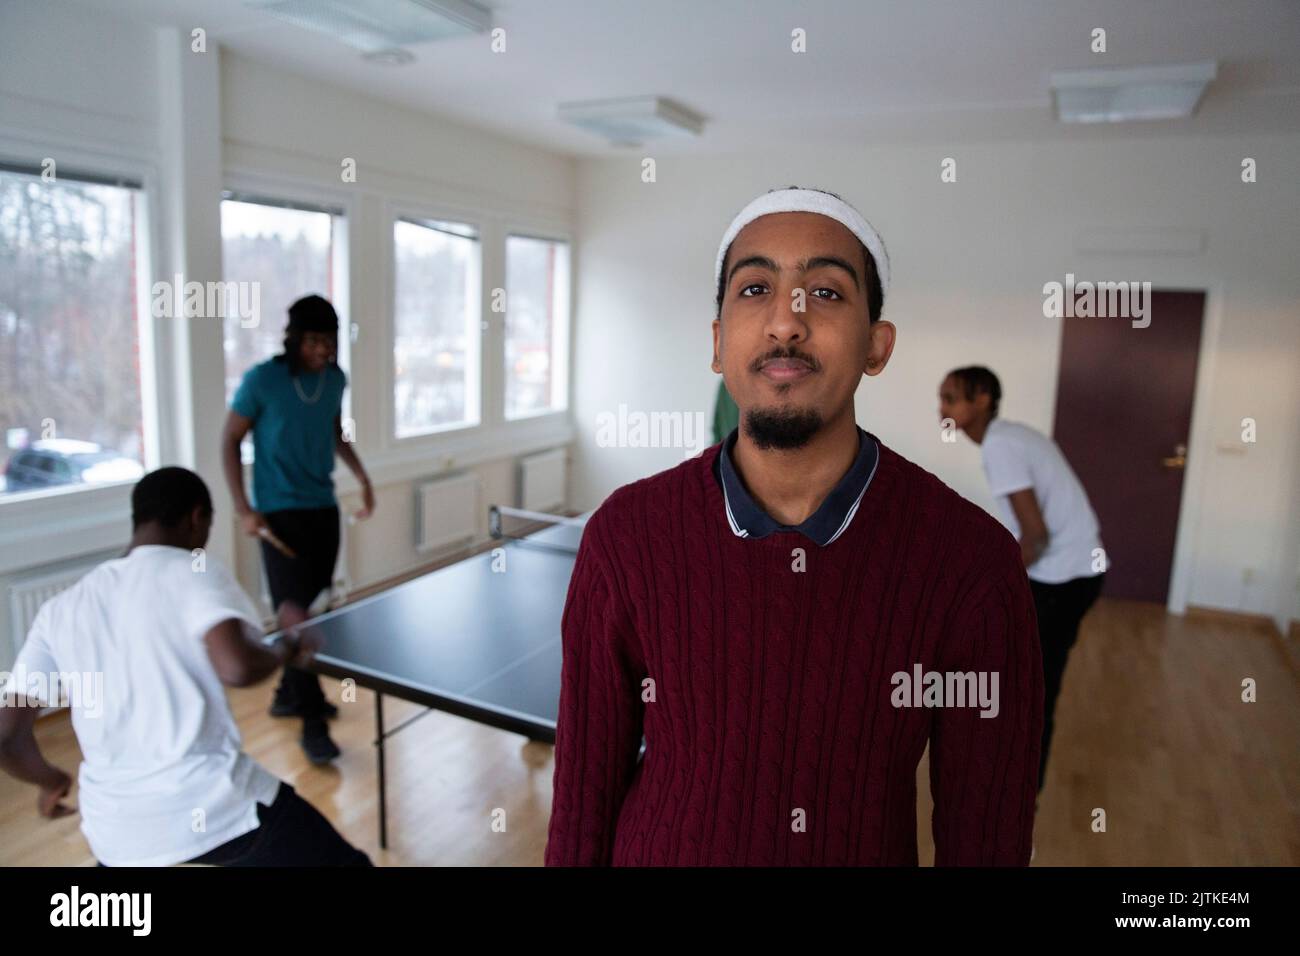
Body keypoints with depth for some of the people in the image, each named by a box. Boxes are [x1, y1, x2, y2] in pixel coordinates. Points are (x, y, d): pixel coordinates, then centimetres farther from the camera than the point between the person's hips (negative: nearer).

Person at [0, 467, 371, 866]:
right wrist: (290, 644, -3)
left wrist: (53, 781, 26)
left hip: (116, 829, 6)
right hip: (214, 805, -5)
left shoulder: (59, 610, 9)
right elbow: (236, 667, -23)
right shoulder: (192, 568, -6)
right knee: (346, 862, 12)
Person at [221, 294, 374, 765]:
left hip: (324, 509, 6)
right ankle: (312, 722, 0)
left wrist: (361, 476, 8)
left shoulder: (335, 378, 4)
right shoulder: (261, 380, -12)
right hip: (280, 514, -5)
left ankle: (290, 694, 31)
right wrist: (244, 509, -11)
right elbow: (230, 442, -4)